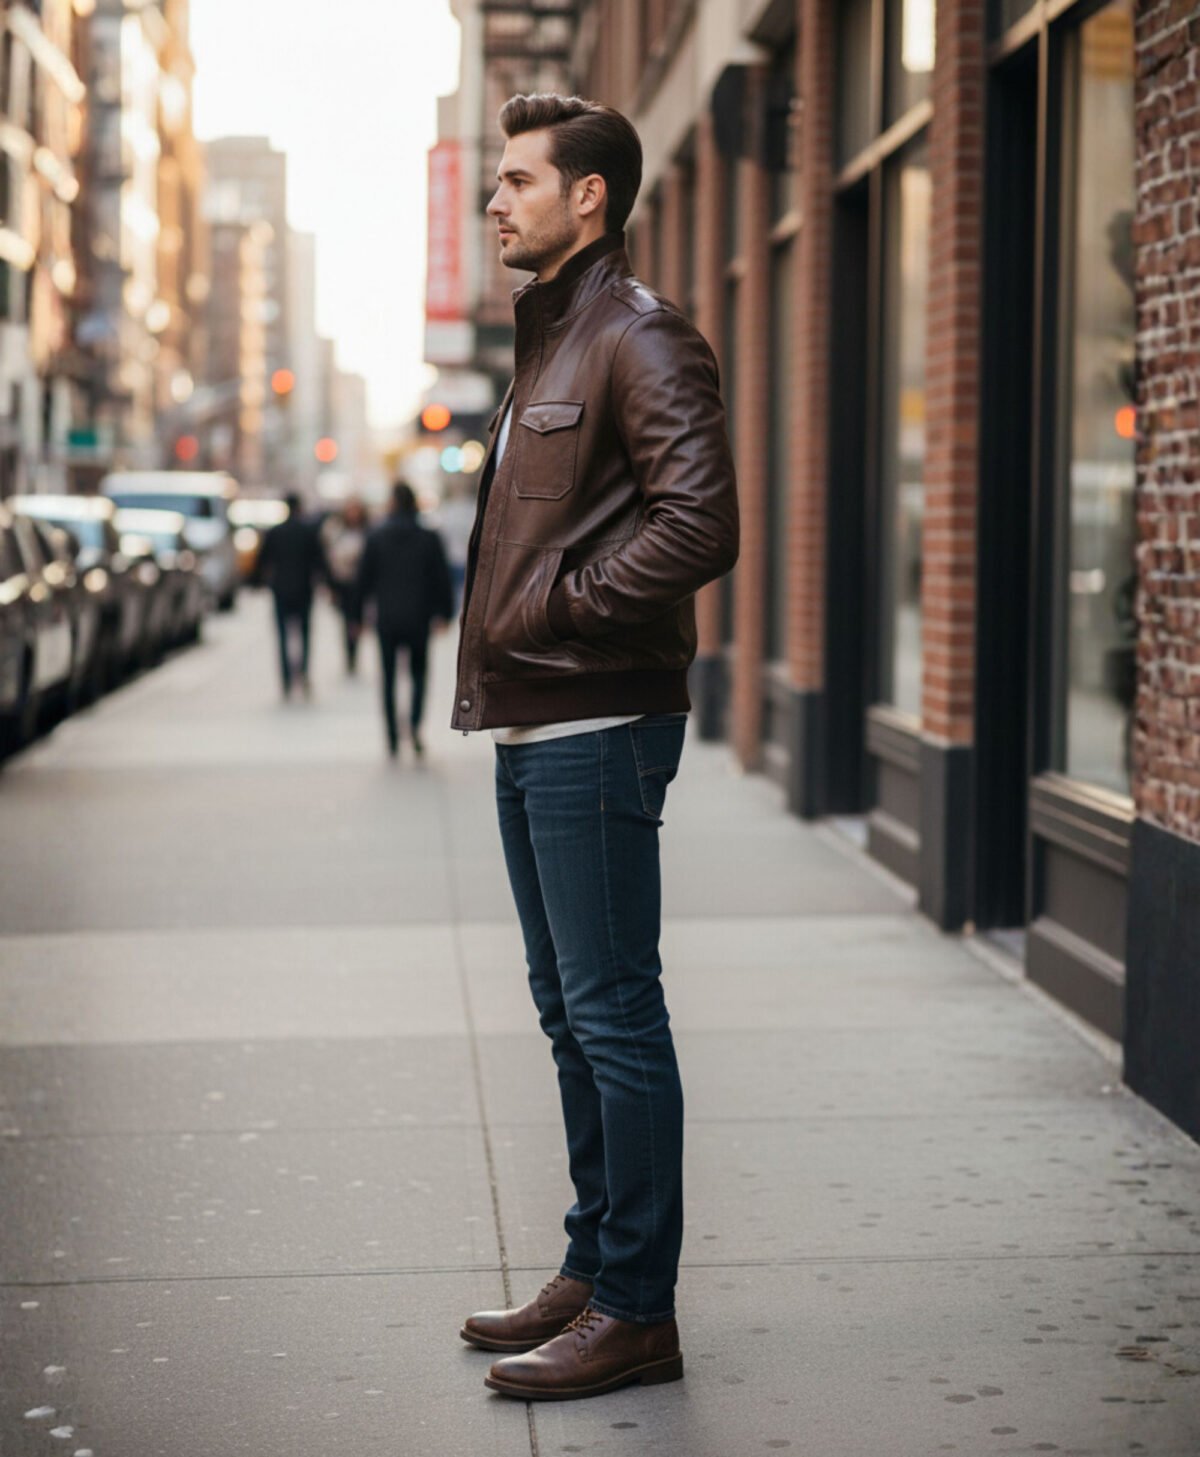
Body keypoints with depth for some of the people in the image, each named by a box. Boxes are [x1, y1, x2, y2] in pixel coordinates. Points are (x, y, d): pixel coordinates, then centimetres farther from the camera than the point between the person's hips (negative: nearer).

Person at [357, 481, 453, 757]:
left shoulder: (376, 536, -3)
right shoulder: (429, 537, -4)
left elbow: (365, 577, 1)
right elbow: (441, 577, 0)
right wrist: (444, 611, 10)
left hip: (387, 619, 0)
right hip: (418, 618, 0)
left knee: (389, 678, 8)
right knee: (418, 672, 12)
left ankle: (393, 737, 5)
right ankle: (415, 725, -12)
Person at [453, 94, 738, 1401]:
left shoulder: (639, 337, -11)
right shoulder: (549, 336, 19)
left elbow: (699, 524, -22)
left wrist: (559, 609, -15)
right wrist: (502, 636, 11)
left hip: (598, 728, -10)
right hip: (533, 724, 10)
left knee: (613, 1012, -5)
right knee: (570, 1010, 15)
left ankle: (637, 1311, 1)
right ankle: (595, 1269, 25)